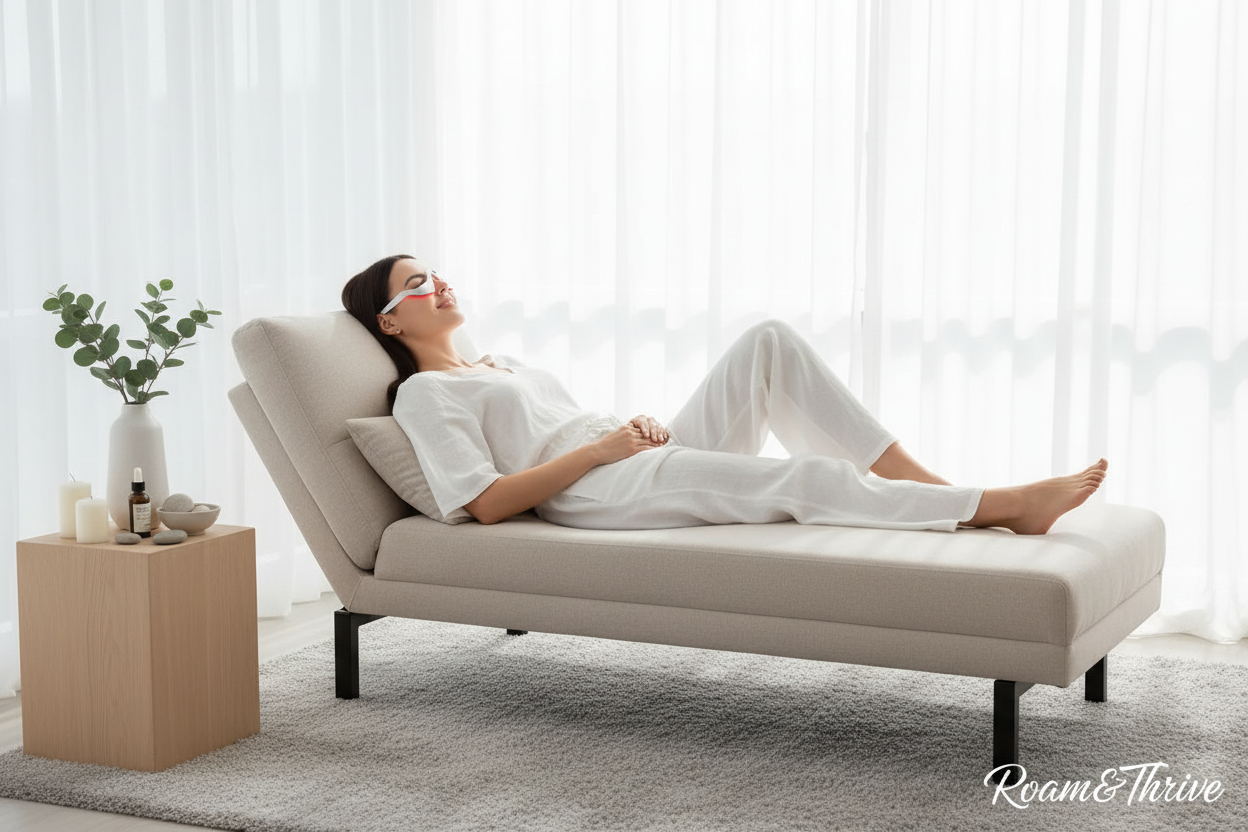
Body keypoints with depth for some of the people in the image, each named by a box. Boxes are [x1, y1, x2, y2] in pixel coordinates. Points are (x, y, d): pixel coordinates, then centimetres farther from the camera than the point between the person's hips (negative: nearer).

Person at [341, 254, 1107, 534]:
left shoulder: (503, 364, 31)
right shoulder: (424, 394, 4)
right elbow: (488, 502, -10)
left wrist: (636, 425, 5)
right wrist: (599, 447, -12)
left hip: (642, 457, 8)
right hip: (599, 496, -8)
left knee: (770, 340, -11)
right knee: (807, 479, -27)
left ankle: (915, 480, -17)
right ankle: (1003, 505, -23)